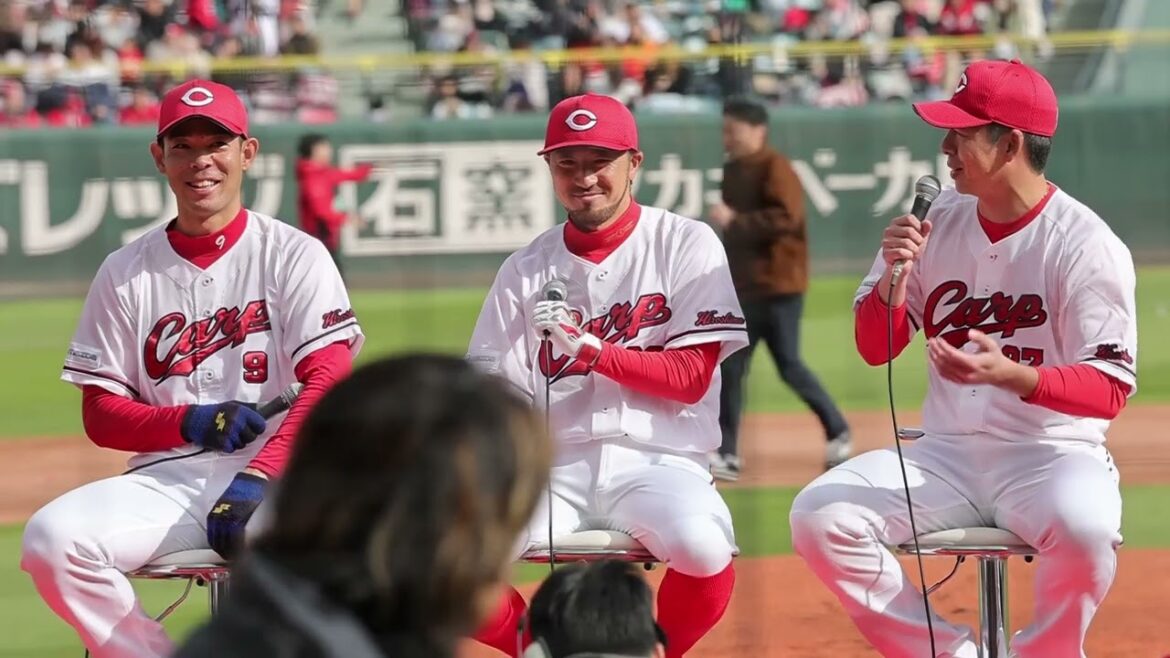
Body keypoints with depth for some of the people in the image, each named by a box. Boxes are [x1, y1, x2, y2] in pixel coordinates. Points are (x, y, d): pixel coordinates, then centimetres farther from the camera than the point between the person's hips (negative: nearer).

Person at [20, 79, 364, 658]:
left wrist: (257, 478, -21)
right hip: (166, 475, 3)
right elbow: (100, 415, 11)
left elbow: (330, 385, -6)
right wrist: (192, 422, -8)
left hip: (275, 476, -3)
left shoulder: (295, 256, 5)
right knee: (52, 539, -27)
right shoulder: (126, 272, 13)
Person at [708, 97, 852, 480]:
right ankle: (727, 455, 2)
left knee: (789, 368, -4)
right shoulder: (733, 171, 13)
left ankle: (838, 433, 14)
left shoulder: (775, 169, -12)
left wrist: (734, 221, -26)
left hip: (779, 286, -8)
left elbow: (786, 218, -24)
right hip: (744, 287, 8)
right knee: (730, 369, 2)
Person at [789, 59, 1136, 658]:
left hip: (1053, 453, -5)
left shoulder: (1087, 244, -10)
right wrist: (895, 275, -11)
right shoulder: (938, 222, 6)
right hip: (945, 455, 5)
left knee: (1084, 525, -37)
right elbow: (874, 349, 10)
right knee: (819, 517, -16)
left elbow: (1111, 390, -14)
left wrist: (1012, 375, -32)